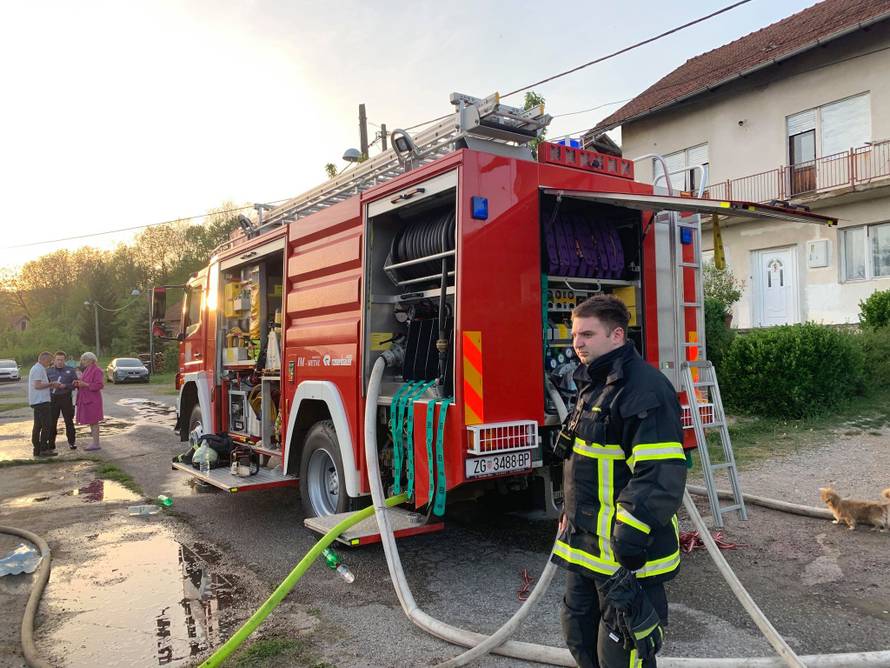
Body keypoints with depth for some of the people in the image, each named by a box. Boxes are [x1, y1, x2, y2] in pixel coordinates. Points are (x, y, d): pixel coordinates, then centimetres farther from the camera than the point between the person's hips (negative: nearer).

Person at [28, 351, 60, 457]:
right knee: (46, 426, -9)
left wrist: (50, 386, 12)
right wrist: (51, 384, -12)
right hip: (41, 401, -11)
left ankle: (37, 449, 17)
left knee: (38, 425, 13)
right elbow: (37, 385, -21)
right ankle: (43, 449, -8)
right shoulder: (38, 369, -13)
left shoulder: (36, 368, 19)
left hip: (37, 401, 11)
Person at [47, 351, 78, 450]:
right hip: (53, 398, 2)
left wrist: (65, 386, -16)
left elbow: (75, 384, -1)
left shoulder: (70, 370, 3)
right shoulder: (49, 371, 8)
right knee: (52, 421, 4)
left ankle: (71, 442, 9)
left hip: (66, 398, -2)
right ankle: (51, 442, 14)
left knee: (69, 421, 2)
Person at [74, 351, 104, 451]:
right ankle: (94, 442, 20)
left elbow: (100, 385, -20)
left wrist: (85, 384, -22)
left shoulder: (96, 370, -13)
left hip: (93, 400, -10)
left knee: (93, 421, -6)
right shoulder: (87, 370, 15)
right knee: (90, 421, 13)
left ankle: (96, 444, -1)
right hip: (86, 399, 10)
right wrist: (78, 383, 3)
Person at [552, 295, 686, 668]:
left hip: (626, 556, -9)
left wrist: (627, 543, -27)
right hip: (585, 549, 9)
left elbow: (660, 477, -26)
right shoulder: (593, 386, 11)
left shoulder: (645, 389, -20)